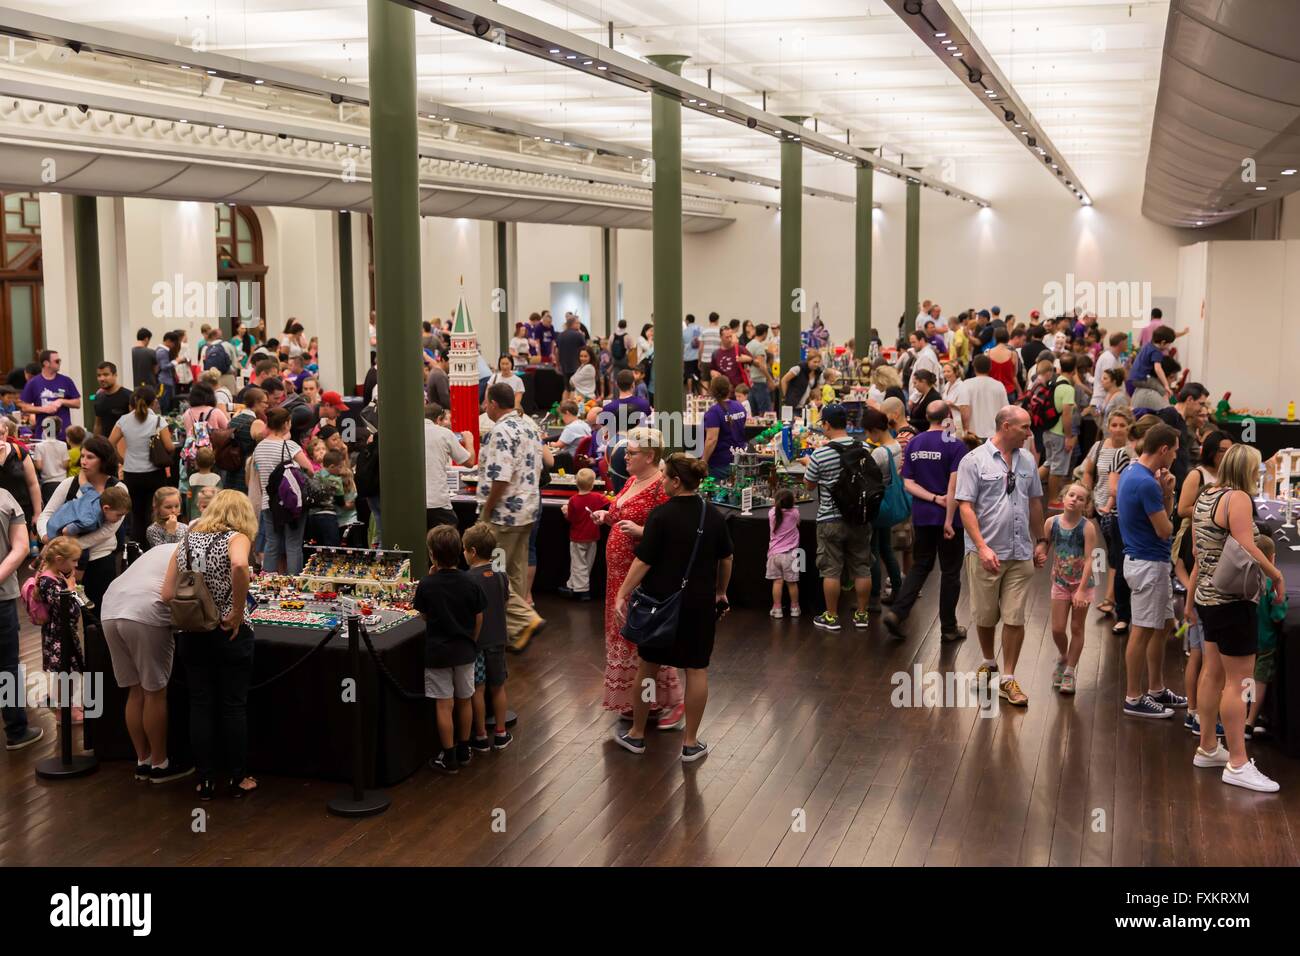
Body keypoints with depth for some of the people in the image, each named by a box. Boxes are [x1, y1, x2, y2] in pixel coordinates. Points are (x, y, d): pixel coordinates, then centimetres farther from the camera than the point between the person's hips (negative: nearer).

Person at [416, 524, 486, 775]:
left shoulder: (427, 585, -15)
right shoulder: (469, 583, -8)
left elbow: (423, 615, 0)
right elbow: (479, 618, 0)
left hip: (438, 652, -3)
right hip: (464, 651, 3)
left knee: (444, 705, 3)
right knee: (465, 700, 17)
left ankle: (449, 758, 10)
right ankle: (463, 750, 30)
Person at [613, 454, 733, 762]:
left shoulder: (661, 515, -14)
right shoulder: (713, 515, 0)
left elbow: (643, 562, -15)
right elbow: (726, 559, 10)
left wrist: (622, 595, -8)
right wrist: (720, 592, 23)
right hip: (700, 603, 3)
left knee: (648, 666, 12)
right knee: (697, 669, 8)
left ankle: (636, 734, 25)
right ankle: (690, 743, 12)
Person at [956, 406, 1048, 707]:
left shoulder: (1027, 460, 8)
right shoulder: (974, 460, -8)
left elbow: (1035, 503, 16)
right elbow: (966, 507, -11)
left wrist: (1041, 541, 15)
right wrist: (982, 547, -18)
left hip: (1021, 553, 4)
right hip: (986, 552, -3)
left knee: (1015, 618, 2)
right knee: (985, 616, 10)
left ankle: (1007, 679, 10)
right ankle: (989, 663, 34)